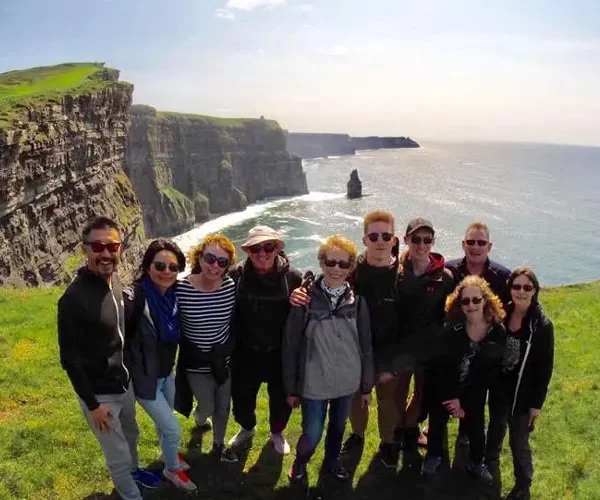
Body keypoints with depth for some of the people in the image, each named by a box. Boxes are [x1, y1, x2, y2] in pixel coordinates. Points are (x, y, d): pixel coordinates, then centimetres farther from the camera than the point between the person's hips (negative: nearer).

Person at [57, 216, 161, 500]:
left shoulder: (114, 281, -4)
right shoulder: (74, 298, -27)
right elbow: (69, 358, -21)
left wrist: (129, 370, 15)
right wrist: (92, 404, -17)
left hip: (124, 382, 8)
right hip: (99, 392, -7)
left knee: (130, 434, 30)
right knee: (118, 455, 10)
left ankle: (133, 470, 57)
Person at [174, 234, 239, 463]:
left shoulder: (230, 287, -14)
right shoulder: (181, 289, -23)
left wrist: (227, 349, -12)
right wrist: (199, 355, -13)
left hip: (224, 361, 3)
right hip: (196, 365, -2)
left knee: (223, 407, 18)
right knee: (208, 409, 14)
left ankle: (218, 446, 44)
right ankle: (200, 415, 51)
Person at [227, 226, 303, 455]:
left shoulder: (292, 277, -17)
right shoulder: (236, 275, -15)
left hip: (281, 354, 0)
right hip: (245, 354, 1)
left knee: (281, 399, 19)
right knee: (241, 398, 20)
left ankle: (277, 432, 50)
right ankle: (247, 428, 52)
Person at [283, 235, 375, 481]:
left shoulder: (357, 301, -6)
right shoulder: (306, 299, -13)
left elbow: (365, 346, 2)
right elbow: (291, 346, -7)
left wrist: (366, 386, 6)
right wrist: (291, 388, -3)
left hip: (347, 383, 3)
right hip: (314, 384, -2)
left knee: (338, 428, 21)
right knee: (312, 435, 6)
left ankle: (331, 461, 49)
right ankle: (300, 461, 38)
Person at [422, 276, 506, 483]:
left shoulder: (498, 332, -18)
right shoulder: (450, 327, -21)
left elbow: (492, 371, -12)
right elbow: (440, 365, -15)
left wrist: (462, 398, -13)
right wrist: (450, 396, -15)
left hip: (475, 392, 1)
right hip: (443, 387, -1)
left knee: (476, 426, 13)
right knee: (437, 422, 15)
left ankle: (477, 463, 39)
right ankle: (434, 456, 40)